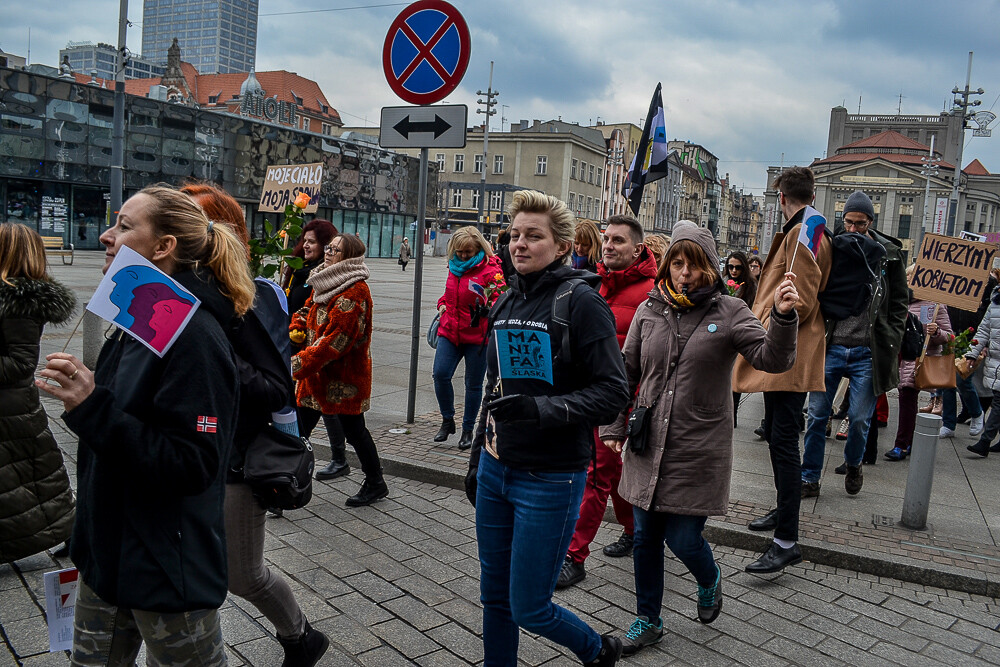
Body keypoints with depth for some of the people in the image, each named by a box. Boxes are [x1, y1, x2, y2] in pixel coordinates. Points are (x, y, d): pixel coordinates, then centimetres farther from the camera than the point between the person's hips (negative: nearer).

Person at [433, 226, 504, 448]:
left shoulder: (490, 269, -10)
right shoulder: (454, 266, 11)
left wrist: (490, 308, -38)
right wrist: (442, 303, 10)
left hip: (477, 336, -5)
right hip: (449, 332, 5)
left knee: (473, 384, 6)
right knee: (440, 374, -8)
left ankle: (468, 429, 22)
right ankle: (447, 421, 14)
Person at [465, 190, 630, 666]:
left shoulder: (580, 301, -12)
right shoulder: (507, 303, 9)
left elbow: (613, 393, -16)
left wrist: (541, 410, -28)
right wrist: (477, 458, 20)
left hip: (550, 479, -6)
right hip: (496, 470, 7)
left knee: (528, 609, 5)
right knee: (494, 596, 16)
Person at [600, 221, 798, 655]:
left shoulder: (729, 312, -5)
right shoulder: (650, 310, 3)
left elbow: (772, 359, -16)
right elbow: (627, 371, 9)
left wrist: (783, 317, -34)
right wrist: (615, 427, 8)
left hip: (699, 451, -3)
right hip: (648, 447, 4)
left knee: (683, 538, 1)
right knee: (645, 537, 11)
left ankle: (710, 581, 38)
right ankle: (647, 620, 32)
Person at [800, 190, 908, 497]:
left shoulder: (888, 255, 2)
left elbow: (899, 303, 7)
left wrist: (890, 345, -1)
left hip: (868, 352, -1)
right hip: (831, 346, 1)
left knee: (860, 419, 3)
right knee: (817, 415, 3)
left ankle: (853, 464, 32)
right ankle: (809, 478, 14)